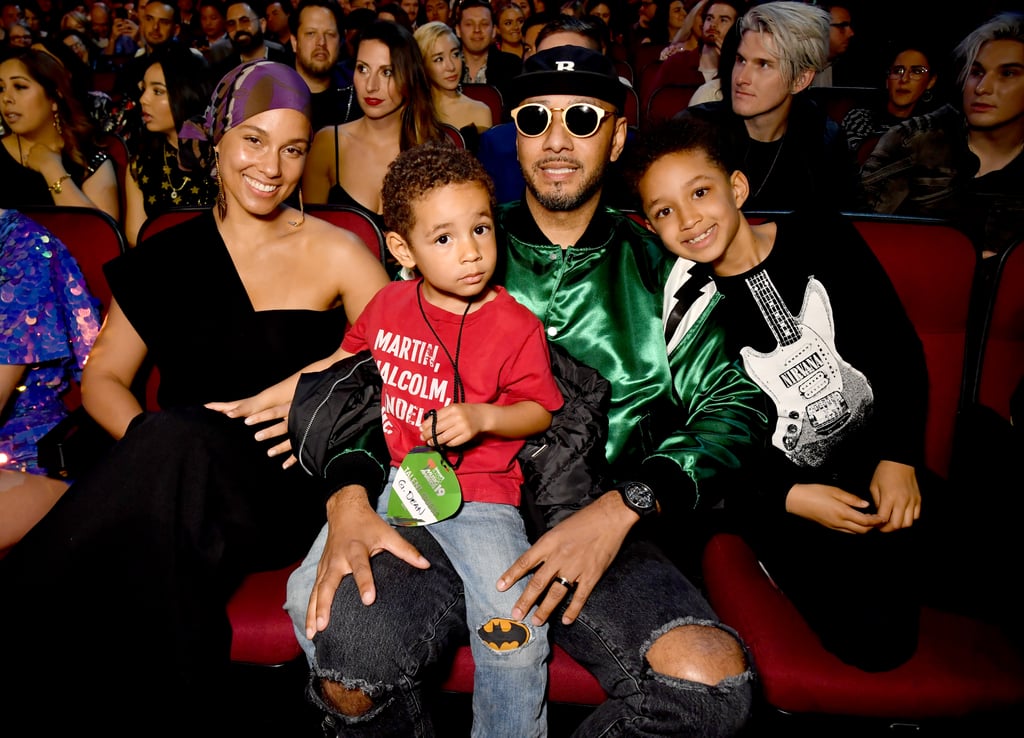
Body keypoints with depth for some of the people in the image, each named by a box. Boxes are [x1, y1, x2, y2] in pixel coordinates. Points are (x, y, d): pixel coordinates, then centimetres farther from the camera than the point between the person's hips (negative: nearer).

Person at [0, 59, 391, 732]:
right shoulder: (169, 257, 13)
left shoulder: (336, 253, 6)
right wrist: (150, 441, -9)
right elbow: (102, 378, 14)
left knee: (177, 440, -33)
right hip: (175, 483, 2)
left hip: (286, 488, -2)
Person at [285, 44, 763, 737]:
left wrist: (624, 505, -12)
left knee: (711, 681, -27)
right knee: (345, 654, -28)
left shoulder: (656, 264, 11)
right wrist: (348, 496, -9)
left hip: (603, 529, 0)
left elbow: (733, 404, 4)